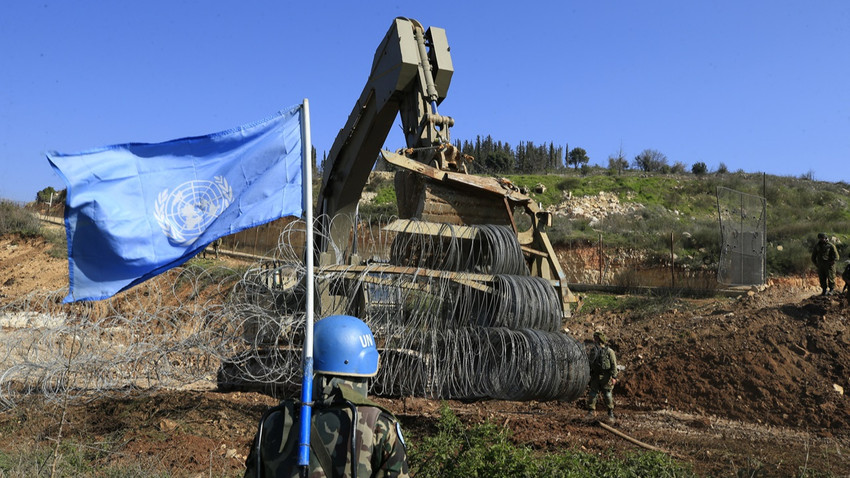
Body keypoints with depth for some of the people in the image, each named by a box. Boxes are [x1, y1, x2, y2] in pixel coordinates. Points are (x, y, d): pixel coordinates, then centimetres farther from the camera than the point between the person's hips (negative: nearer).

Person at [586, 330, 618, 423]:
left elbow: (614, 365, -9)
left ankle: (610, 413, 13)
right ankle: (591, 412, 11)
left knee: (607, 395, 0)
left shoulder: (609, 351, -6)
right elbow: (590, 363, 16)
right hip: (595, 376, 4)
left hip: (606, 377, -4)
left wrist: (614, 377, -15)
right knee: (592, 394, 1)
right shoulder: (593, 350, 10)